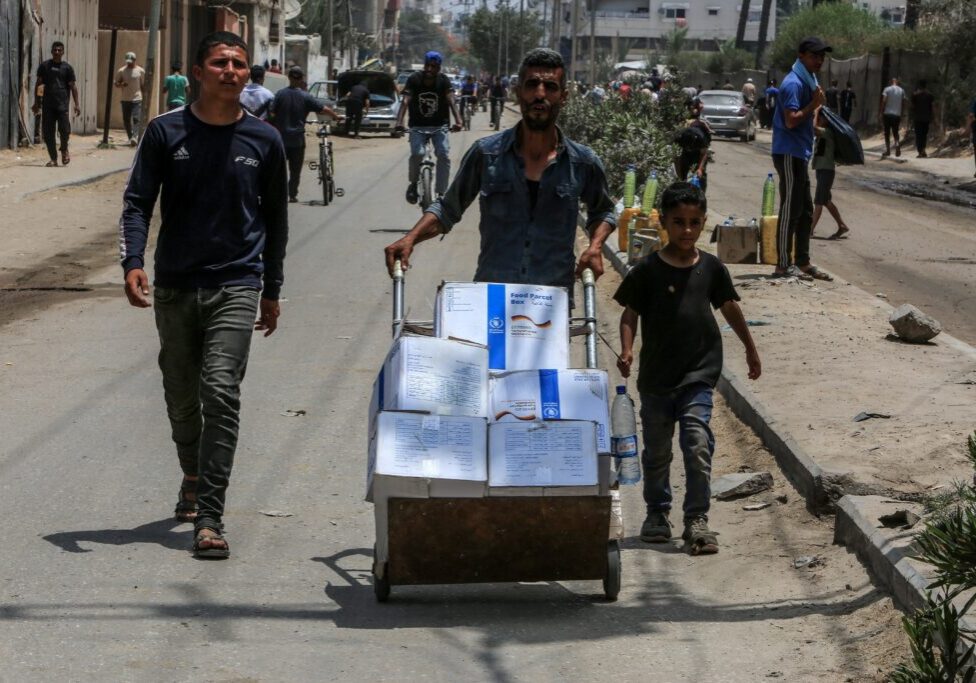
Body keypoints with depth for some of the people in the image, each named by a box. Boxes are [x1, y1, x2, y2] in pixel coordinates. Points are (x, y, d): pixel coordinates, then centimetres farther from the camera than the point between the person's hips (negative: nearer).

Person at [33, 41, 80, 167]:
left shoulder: (67, 68, 6)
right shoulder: (44, 66, 9)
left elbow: (72, 86, 6)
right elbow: (39, 84, 11)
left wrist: (77, 104, 0)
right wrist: (36, 103, 7)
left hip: (62, 104, -1)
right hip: (48, 103, 1)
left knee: (64, 129, -12)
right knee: (48, 133, -1)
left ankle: (64, 150, 16)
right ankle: (53, 158, 8)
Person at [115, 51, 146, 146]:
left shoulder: (140, 71, 3)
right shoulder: (121, 71, 6)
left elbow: (143, 85, 9)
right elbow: (116, 84, 9)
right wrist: (121, 84, -14)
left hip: (137, 99, -3)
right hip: (125, 99, 3)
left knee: (136, 119, -16)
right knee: (126, 120, 5)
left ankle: (135, 138, -25)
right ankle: (130, 138, 17)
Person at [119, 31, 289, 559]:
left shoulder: (264, 141, 4)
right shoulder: (166, 133, 1)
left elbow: (274, 218, 13)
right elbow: (137, 202, -1)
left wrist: (271, 290, 15)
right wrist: (132, 262, -17)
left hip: (236, 287, -1)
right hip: (174, 287, 2)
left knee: (220, 393, -16)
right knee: (181, 399, 12)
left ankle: (209, 519, -18)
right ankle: (193, 478, 41)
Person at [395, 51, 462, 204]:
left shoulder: (444, 81, -7)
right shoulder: (414, 79, -8)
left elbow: (451, 101, -20)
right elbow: (406, 101, -19)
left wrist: (458, 120, -38)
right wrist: (399, 121, -35)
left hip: (439, 126, 1)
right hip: (418, 127, -1)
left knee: (444, 155, -18)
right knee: (417, 153, -24)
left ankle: (441, 193, -8)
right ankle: (413, 184, 2)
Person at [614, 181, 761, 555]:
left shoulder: (711, 268, 2)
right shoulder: (648, 270, -4)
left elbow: (730, 308, 16)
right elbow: (630, 314, 0)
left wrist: (751, 349, 25)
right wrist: (626, 350, -17)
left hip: (698, 374, 0)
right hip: (656, 375, 0)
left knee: (698, 445, -12)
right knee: (657, 450, 12)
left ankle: (697, 519, -7)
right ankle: (657, 513, 28)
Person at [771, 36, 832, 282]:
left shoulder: (809, 81, 15)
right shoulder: (793, 83, -16)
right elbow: (791, 121, -23)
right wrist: (814, 104, -19)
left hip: (800, 153, 10)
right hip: (789, 153, -10)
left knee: (805, 211, 13)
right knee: (790, 210, -7)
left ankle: (803, 262, 19)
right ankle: (783, 265, -4)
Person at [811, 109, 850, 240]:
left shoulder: (828, 132, -17)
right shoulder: (821, 133, 15)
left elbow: (814, 127, -29)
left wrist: (815, 111, -20)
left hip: (827, 169, -10)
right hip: (821, 169, 10)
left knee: (819, 201, -9)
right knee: (827, 201, 14)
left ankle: (810, 229, -9)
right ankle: (842, 226, 22)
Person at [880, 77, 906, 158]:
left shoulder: (887, 89, -2)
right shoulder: (901, 91, 7)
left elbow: (884, 102, -9)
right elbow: (903, 104, 5)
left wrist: (882, 113, -5)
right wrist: (901, 113, 15)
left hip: (887, 114, -2)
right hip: (897, 115, 2)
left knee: (887, 133, 6)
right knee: (895, 132, 10)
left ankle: (888, 150, 1)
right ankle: (897, 144, -17)